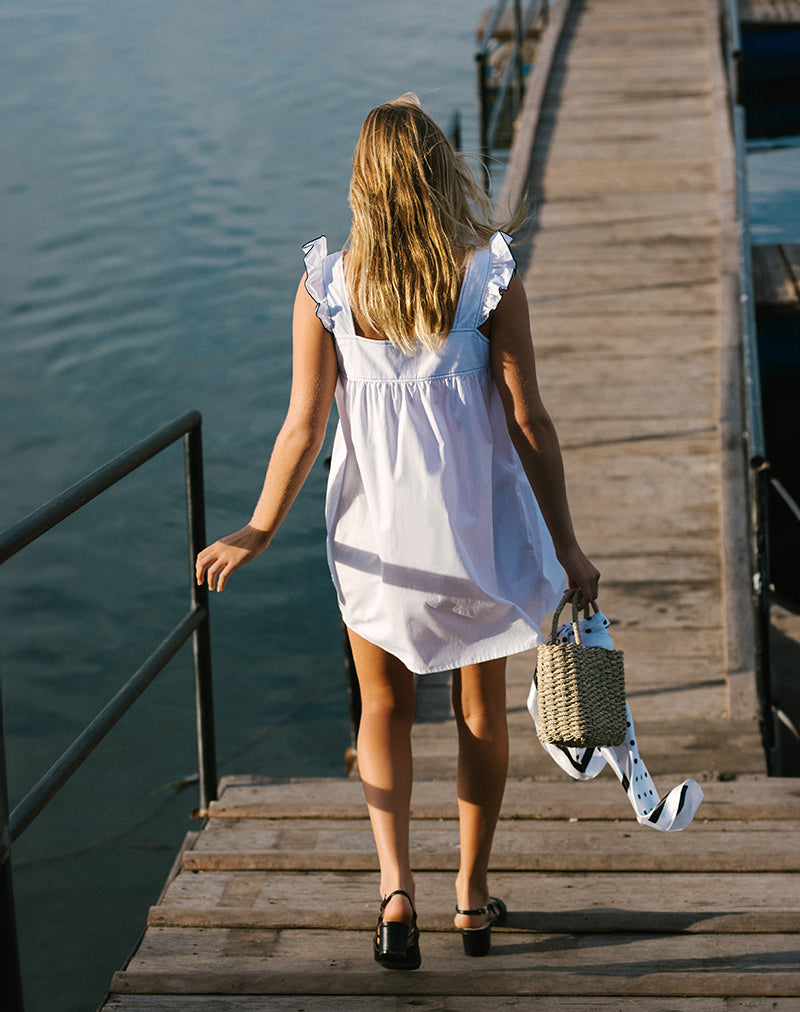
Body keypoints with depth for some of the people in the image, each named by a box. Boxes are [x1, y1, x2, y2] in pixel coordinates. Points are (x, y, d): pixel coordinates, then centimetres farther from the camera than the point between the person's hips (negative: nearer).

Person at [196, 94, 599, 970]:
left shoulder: (327, 284, -10)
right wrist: (564, 544, 0)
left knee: (385, 708, 19)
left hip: (379, 531, 0)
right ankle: (472, 895, 28)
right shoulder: (488, 276, -12)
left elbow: (304, 428, -8)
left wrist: (256, 533, 5)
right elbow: (527, 424, -10)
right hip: (482, 529, 0)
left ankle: (395, 885, 3)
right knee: (481, 708, 18)